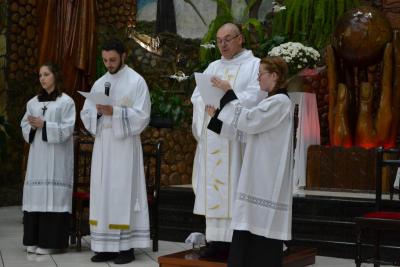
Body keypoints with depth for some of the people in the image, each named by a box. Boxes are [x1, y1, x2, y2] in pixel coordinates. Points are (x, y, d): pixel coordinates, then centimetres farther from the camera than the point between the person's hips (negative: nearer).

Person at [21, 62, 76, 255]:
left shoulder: (66, 101, -2)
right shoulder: (33, 102, 14)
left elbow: (67, 129, -9)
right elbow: (24, 125, 14)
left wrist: (44, 125, -15)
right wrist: (32, 127, -8)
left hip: (56, 156, -5)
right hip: (37, 154, 5)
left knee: (53, 194, -6)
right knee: (36, 193, 3)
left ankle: (51, 241, -3)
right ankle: (34, 240, 8)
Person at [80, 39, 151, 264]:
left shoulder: (137, 81, -2)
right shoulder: (99, 83, 14)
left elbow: (142, 116, -10)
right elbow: (85, 114, 11)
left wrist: (114, 112, -20)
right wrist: (98, 111, -11)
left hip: (125, 144, -5)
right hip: (102, 144, 5)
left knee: (123, 193, -6)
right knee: (102, 193, 3)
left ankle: (126, 246, -1)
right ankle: (107, 246, 8)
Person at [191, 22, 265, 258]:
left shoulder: (255, 65, 3)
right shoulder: (212, 67, 20)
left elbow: (254, 98, -11)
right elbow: (197, 96, 10)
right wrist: (209, 104, -10)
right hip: (212, 138, 5)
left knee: (236, 188, -7)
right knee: (214, 188, 1)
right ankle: (218, 239, 4)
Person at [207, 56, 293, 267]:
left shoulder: (280, 101, -12)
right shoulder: (271, 102, 18)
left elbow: (248, 121, -19)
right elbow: (247, 132, 16)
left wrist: (228, 93, -12)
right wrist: (217, 116, 11)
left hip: (268, 176, -9)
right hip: (260, 176, 9)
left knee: (264, 225, -5)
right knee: (253, 223, 9)